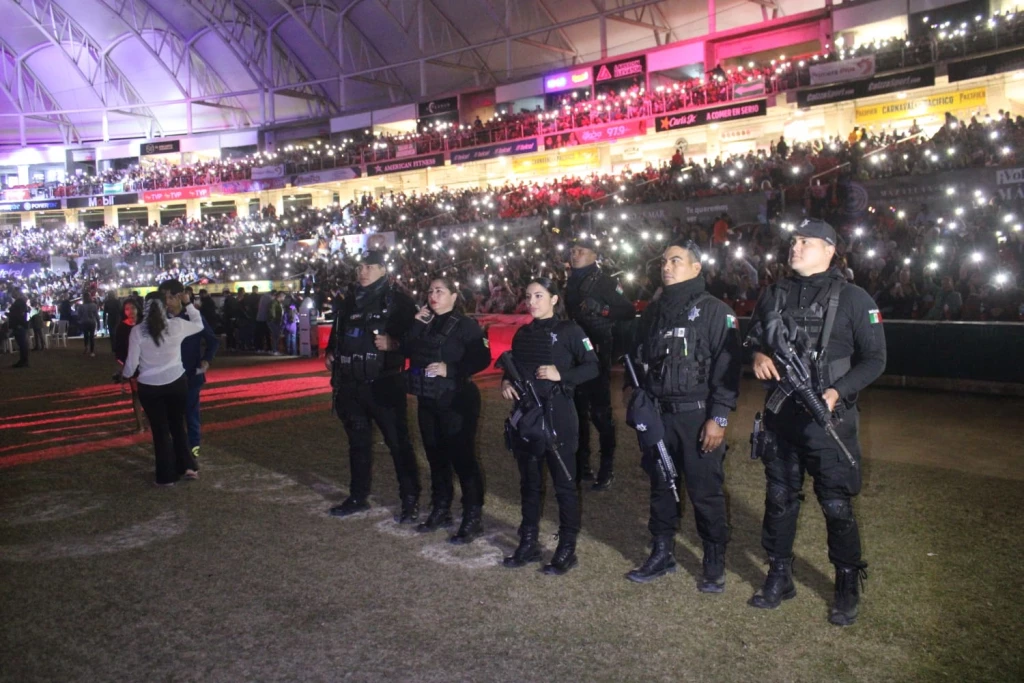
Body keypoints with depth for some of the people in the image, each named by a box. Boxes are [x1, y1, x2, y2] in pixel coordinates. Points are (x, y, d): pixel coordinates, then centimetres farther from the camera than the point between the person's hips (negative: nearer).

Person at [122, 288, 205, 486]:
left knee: (160, 430, 9)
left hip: (149, 387, -1)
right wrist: (188, 304, 14)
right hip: (177, 383, 1)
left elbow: (132, 362, -5)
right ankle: (187, 466, 18)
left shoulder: (137, 331, -10)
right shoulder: (177, 325, -6)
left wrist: (124, 375, 15)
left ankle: (166, 476, 16)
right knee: (178, 425, 20)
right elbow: (199, 325, 14)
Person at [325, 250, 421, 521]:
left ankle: (411, 500, 8)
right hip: (350, 384, 7)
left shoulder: (397, 300, -6)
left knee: (398, 442, -2)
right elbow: (337, 332, 28)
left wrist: (395, 343, -25)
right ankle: (358, 497, 29)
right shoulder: (349, 300, 14)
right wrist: (330, 353, 12)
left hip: (383, 384, -6)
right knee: (358, 442, 16)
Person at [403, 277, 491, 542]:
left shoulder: (466, 325, -8)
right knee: (435, 456, 15)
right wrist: (417, 325, -8)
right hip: (428, 400, 7)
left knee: (462, 457, -5)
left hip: (456, 400, -7)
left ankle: (472, 518, 2)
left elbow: (482, 359, -15)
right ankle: (440, 510, 28)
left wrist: (450, 369, -22)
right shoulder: (425, 323, 12)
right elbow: (408, 351, 2)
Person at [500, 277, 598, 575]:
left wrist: (561, 375, -22)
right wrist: (506, 381, 0)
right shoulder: (523, 333, 12)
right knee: (529, 481, 14)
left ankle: (567, 549, 13)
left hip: (557, 415, -6)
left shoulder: (568, 330, -6)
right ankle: (528, 544, 25)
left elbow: (592, 367, -10)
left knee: (563, 483, 3)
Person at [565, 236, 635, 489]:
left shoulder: (605, 282, -6)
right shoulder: (569, 284, 13)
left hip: (597, 353, -6)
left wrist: (601, 309, -21)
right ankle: (581, 464, 22)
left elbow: (629, 312, -11)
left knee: (600, 412, -4)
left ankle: (607, 468, 5)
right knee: (578, 410, 11)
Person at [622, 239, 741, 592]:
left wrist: (718, 417, -16)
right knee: (660, 486, 15)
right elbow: (637, 355, 23)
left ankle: (714, 564, 18)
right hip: (656, 416, 6)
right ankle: (662, 553, 29)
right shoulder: (653, 311, 13)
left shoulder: (715, 311, -6)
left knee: (706, 493, 2)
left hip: (697, 417, -6)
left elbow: (727, 367, -11)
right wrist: (631, 386, 5)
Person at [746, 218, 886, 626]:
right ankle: (779, 577, 29)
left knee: (837, 506, 3)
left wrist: (838, 392, -19)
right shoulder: (774, 295, 9)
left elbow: (874, 359, -5)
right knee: (779, 500, 14)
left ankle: (848, 587, 22)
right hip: (780, 414, 5)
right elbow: (753, 339, 18)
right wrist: (758, 356, -5)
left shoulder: (852, 298, -5)